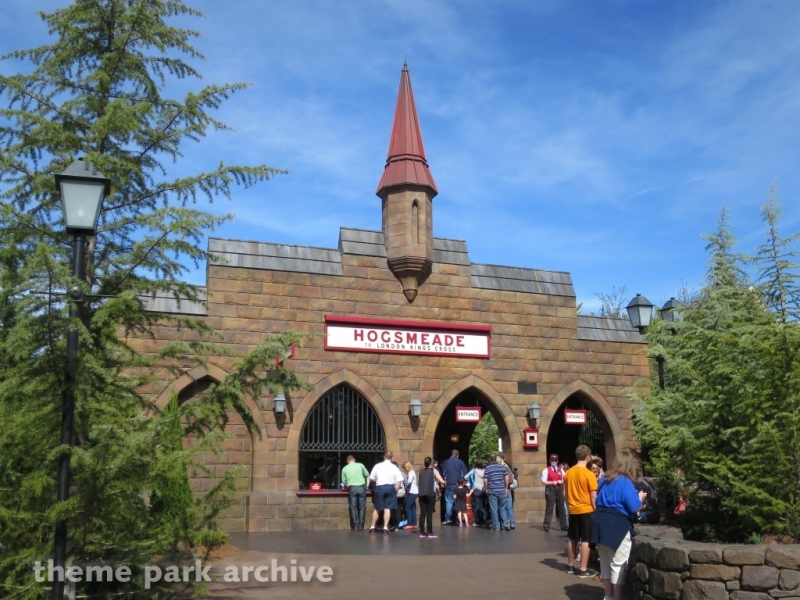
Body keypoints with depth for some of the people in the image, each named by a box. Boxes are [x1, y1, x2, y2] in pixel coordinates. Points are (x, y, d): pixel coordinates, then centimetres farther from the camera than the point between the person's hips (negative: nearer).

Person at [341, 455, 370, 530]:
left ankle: (355, 525, 3)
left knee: (353, 508, 5)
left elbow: (343, 481, 10)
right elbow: (367, 475, 10)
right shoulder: (360, 465, 4)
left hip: (352, 489, 0)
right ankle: (361, 525, 5)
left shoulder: (344, 469, 8)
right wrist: (365, 485, 27)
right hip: (361, 487, 0)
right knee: (362, 507, 7)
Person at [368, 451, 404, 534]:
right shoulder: (394, 468, -1)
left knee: (377, 508, 13)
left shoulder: (377, 466, 0)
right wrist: (395, 491, 2)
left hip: (380, 487, 0)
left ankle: (372, 527, 19)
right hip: (390, 487, 0)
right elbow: (399, 481, -7)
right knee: (387, 508, 6)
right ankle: (385, 527, 1)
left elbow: (372, 478, 2)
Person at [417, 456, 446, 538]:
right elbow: (442, 481, -6)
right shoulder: (433, 470, 2)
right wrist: (443, 483, 18)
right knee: (429, 513, -1)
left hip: (422, 494, 3)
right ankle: (430, 532, 1)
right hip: (431, 494, -3)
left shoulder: (421, 472, 12)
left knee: (422, 513, 5)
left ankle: (422, 532, 5)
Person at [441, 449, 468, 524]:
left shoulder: (445, 462, 7)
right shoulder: (460, 462, 3)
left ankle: (448, 518, -7)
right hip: (458, 484, 0)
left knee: (449, 501, 1)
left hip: (449, 484, 0)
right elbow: (465, 473, 0)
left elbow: (443, 473, 7)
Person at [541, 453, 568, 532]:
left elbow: (565, 479, 14)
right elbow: (543, 482, -7)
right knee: (549, 508, -2)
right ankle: (546, 526, 6)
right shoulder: (546, 470, -2)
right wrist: (552, 482, -18)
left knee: (561, 508, 8)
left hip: (559, 489, 4)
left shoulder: (561, 470, 11)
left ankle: (564, 526, 17)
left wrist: (561, 482, -7)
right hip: (550, 489, -4)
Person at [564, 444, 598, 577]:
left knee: (572, 539, 15)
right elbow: (593, 496, -13)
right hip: (586, 510, -5)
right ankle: (583, 570, 2)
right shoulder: (589, 474, -14)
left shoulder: (568, 473, 3)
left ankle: (570, 566, 24)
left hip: (573, 510, 5)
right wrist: (595, 510, -2)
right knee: (585, 540, 0)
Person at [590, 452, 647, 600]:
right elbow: (634, 507, -14)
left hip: (600, 522, 8)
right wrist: (640, 498, 4)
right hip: (617, 525, -7)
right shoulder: (626, 482, -11)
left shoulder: (606, 479, 12)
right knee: (618, 564, 1)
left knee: (605, 563, 16)